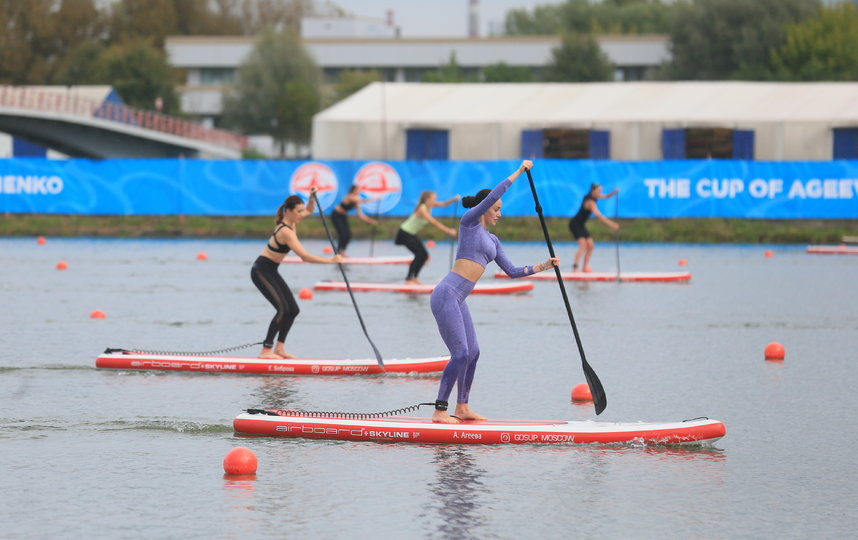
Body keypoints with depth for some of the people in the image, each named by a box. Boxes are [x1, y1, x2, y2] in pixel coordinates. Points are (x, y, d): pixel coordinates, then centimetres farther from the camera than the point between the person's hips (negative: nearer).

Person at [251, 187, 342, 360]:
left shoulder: (291, 222, 2)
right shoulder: (286, 231, -26)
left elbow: (309, 211, 21)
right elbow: (305, 256, -30)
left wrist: (312, 197, 1)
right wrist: (331, 261, -30)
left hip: (271, 271, 10)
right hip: (261, 271, -10)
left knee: (293, 310, 7)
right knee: (283, 309, -20)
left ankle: (279, 348, 13)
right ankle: (266, 350, -20)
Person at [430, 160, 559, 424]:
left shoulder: (492, 240, 21)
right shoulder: (469, 222, -2)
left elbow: (511, 271, 22)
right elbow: (493, 195, -13)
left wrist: (543, 266, 14)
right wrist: (518, 172, -7)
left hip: (458, 300, 9)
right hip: (447, 294, -9)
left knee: (472, 353, 13)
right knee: (461, 354, -13)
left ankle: (462, 408, 23)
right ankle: (439, 411, -11)